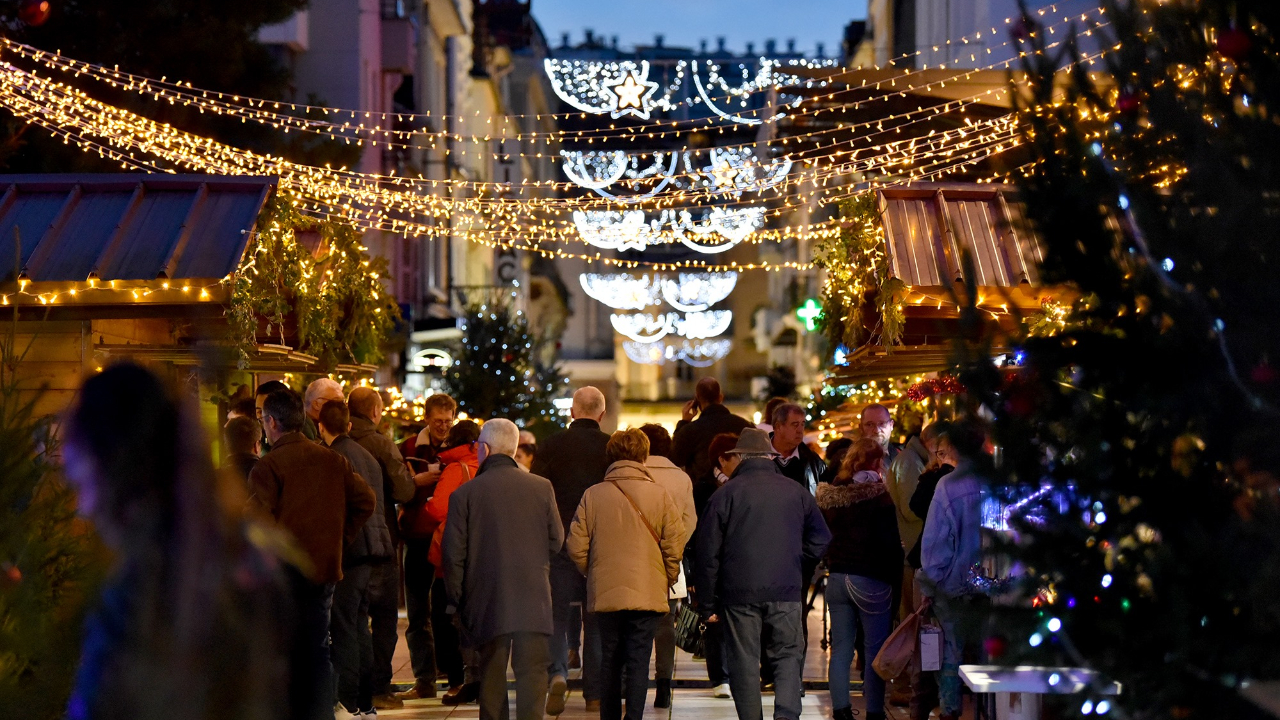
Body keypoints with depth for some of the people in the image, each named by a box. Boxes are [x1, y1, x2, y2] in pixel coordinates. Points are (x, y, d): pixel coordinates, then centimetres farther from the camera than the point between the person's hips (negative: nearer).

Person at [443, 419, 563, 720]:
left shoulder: (465, 494, -4)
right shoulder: (542, 488, 0)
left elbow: (454, 555, -3)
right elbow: (556, 541, 7)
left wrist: (456, 600, 8)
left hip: (488, 600, 0)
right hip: (533, 600, 0)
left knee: (492, 673, 9)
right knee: (532, 672, 2)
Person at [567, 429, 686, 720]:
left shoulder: (593, 495, -1)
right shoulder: (659, 495, -4)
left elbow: (576, 546, 0)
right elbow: (675, 545, -5)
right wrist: (668, 579, 11)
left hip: (605, 594, 2)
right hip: (648, 593, -2)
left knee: (610, 660, 13)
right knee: (638, 661, 0)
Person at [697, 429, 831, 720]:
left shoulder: (726, 493, 0)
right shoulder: (796, 491, 7)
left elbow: (708, 552, -1)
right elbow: (820, 540, 11)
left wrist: (709, 603, 4)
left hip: (739, 592, -1)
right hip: (785, 591, 2)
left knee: (744, 663, 5)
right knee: (788, 655, 8)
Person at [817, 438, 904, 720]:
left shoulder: (829, 494, 5)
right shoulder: (878, 495, -12)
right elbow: (890, 542, -12)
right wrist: (896, 577, -5)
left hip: (836, 577, 6)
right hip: (870, 580, -6)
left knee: (841, 647, 10)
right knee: (875, 650, 1)